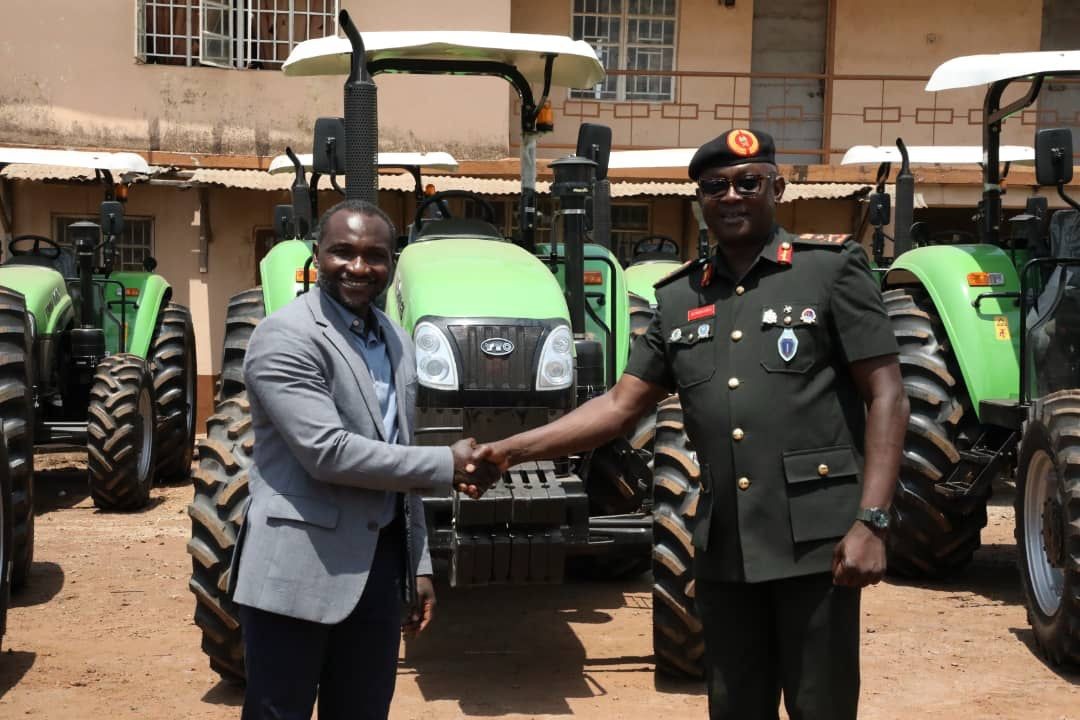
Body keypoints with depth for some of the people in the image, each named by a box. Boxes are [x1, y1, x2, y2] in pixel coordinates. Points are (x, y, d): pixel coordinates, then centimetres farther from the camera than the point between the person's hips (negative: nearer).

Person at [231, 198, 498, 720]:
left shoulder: (397, 342, 13)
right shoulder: (285, 336, -12)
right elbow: (328, 452, -22)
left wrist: (420, 563, 15)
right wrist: (448, 466, -16)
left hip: (378, 565, 7)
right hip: (300, 567, -7)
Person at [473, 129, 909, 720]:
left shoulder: (831, 268, -2)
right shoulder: (678, 299, 11)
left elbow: (885, 396, -5)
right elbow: (621, 405, 9)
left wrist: (871, 521, -14)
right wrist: (510, 450, 0)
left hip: (816, 539, -4)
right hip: (725, 549, 4)